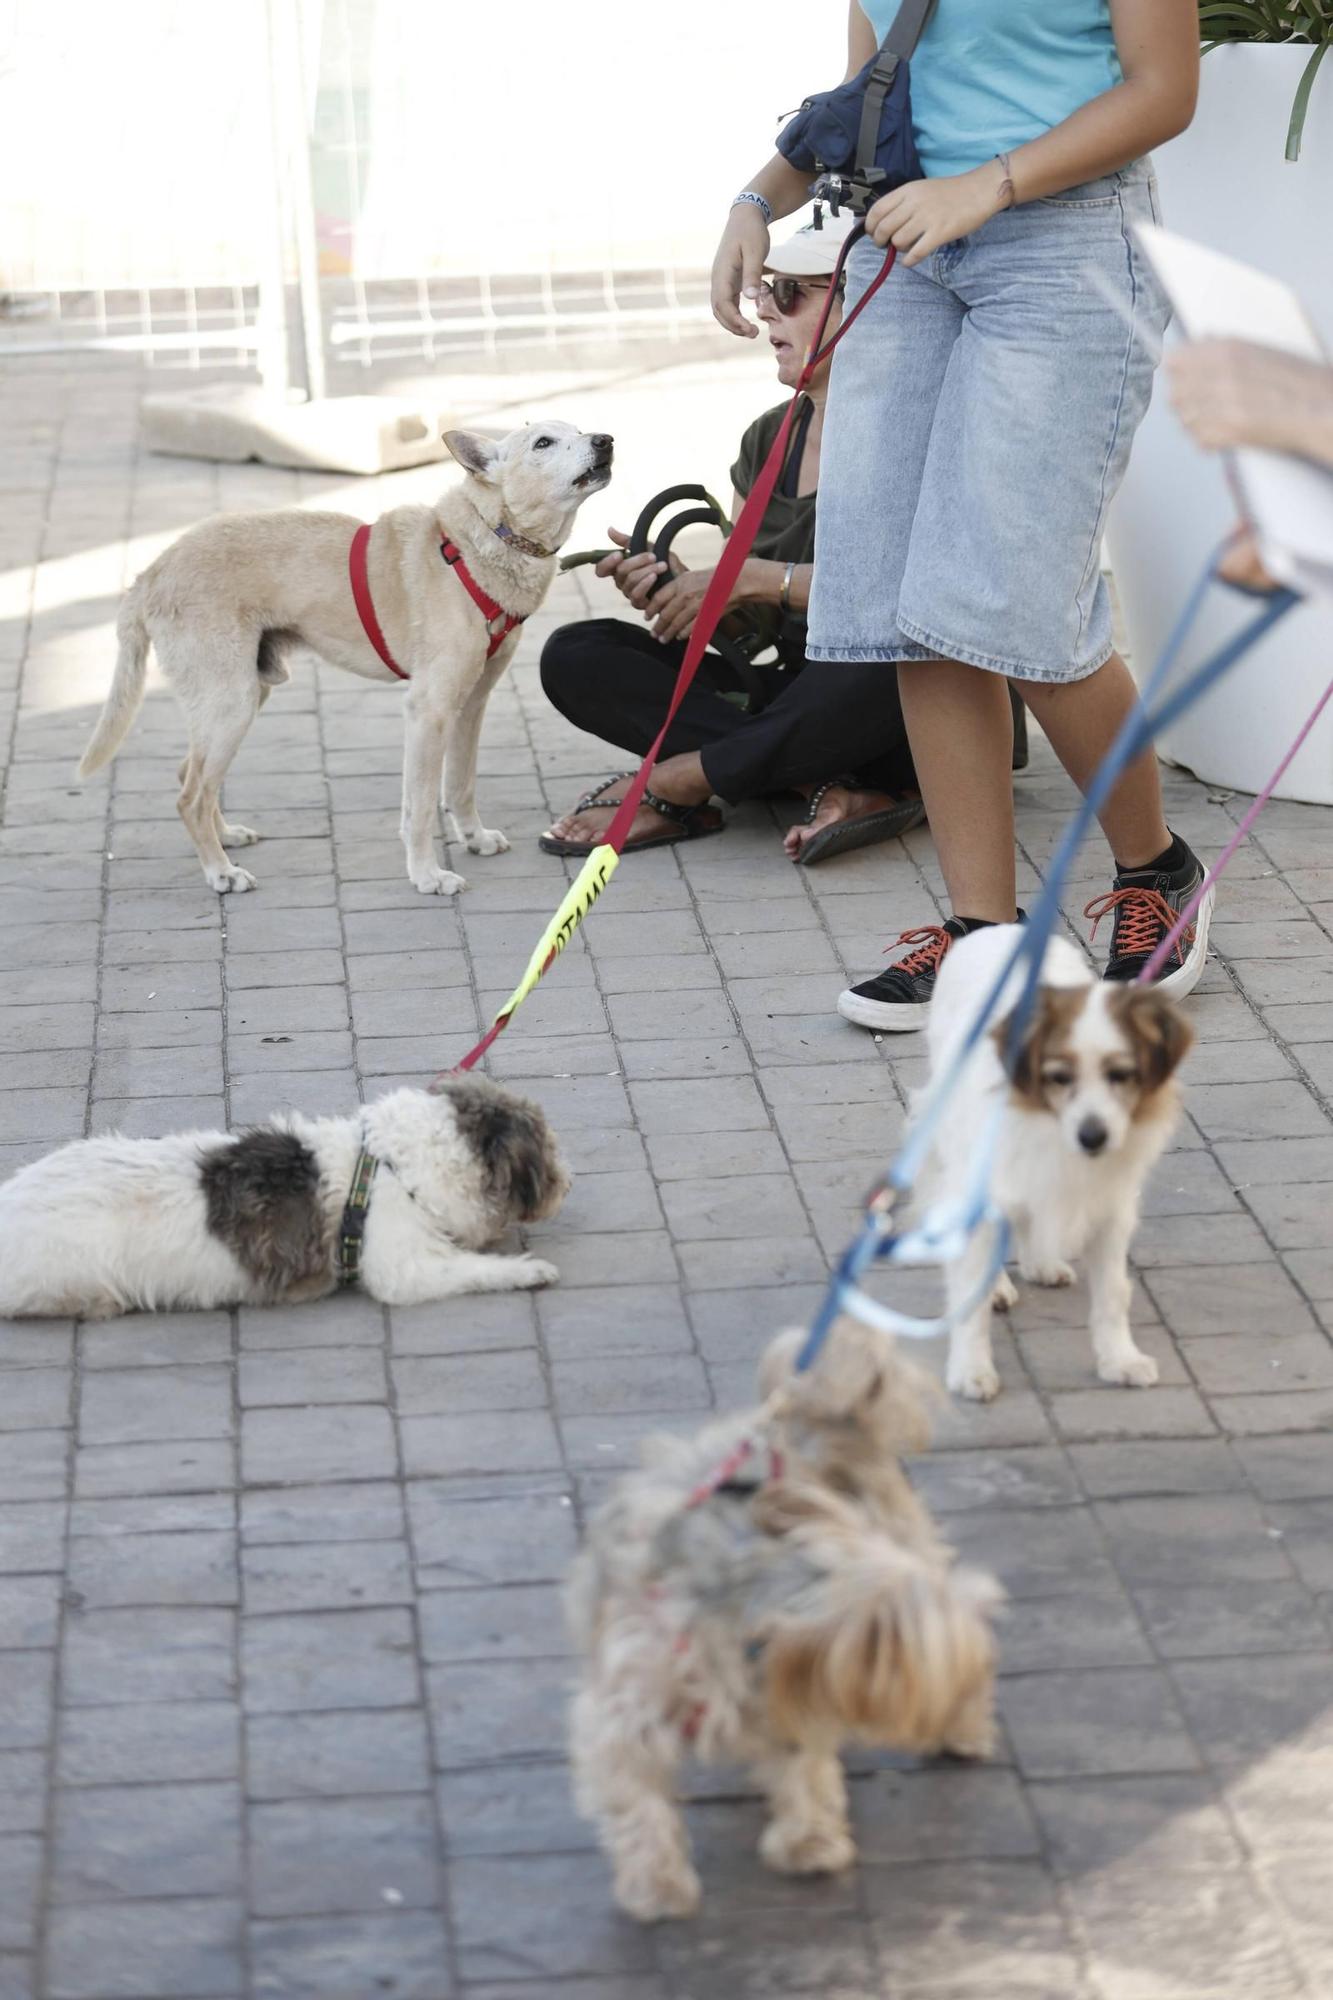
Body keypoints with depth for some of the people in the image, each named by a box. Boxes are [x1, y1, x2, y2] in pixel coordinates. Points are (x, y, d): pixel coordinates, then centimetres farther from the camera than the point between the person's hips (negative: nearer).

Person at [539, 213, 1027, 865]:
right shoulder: (768, 439, 12)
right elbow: (753, 627, 10)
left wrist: (757, 578, -22)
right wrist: (675, 587, -11)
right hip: (798, 693, 7)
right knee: (573, 657, -8)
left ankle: (676, 785, -22)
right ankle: (835, 787, -24)